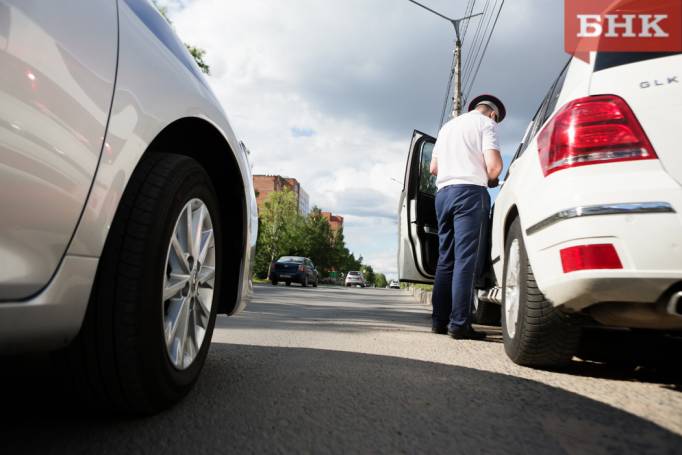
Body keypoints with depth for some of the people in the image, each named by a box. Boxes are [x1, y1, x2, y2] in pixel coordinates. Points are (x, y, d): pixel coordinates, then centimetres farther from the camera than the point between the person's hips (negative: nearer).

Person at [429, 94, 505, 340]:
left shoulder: (448, 126, 25)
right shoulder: (486, 123, 5)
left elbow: (433, 168, 25)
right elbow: (493, 165, -9)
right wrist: (491, 179, 10)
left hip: (443, 192, 7)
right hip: (470, 191, -7)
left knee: (446, 259, 8)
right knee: (466, 259, -10)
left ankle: (440, 321, 7)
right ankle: (459, 324, -13)